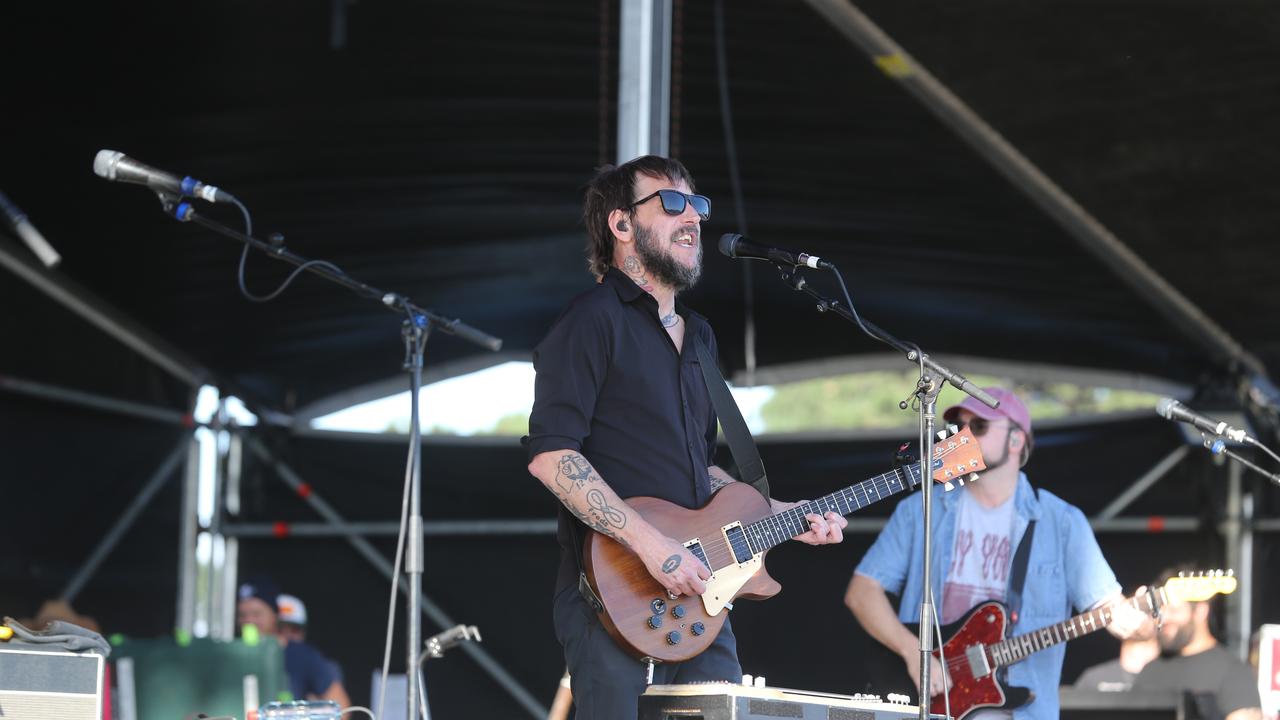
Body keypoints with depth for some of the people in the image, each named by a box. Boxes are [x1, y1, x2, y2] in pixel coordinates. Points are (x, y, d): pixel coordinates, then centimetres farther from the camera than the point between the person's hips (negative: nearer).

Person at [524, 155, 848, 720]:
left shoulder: (698, 335, 22)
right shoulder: (594, 321, -6)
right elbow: (550, 454, -17)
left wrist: (780, 516, 15)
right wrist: (651, 544, -22)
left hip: (695, 593, 8)